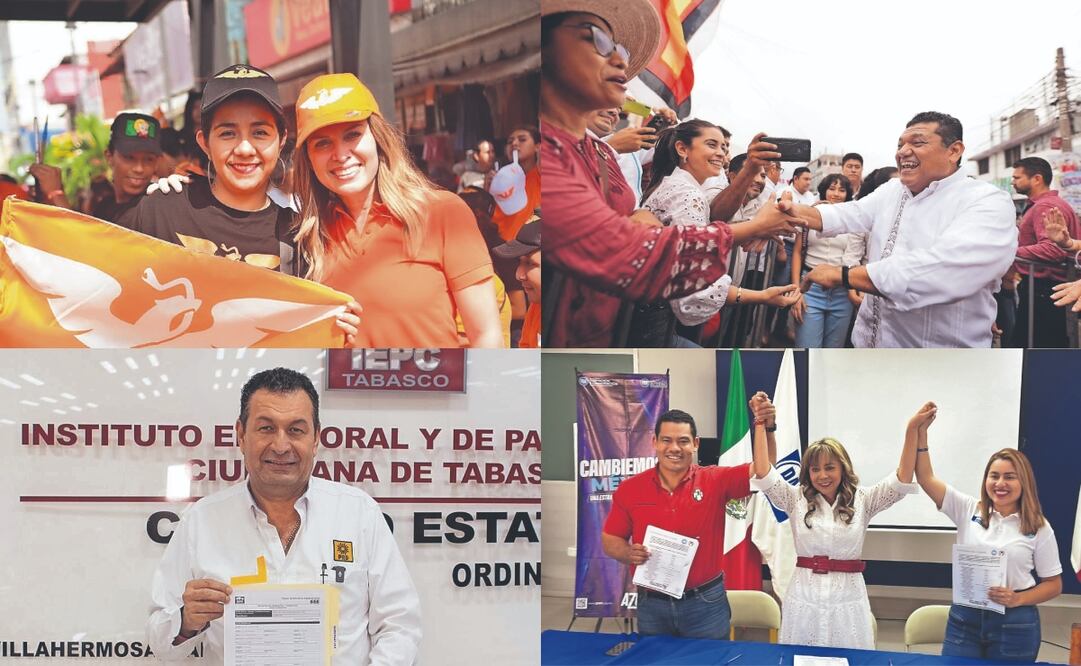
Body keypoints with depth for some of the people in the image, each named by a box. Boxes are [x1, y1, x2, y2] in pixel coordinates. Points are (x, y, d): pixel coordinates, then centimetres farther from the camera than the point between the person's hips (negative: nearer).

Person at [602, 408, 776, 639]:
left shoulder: (715, 481, -5)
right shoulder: (630, 489, -2)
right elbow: (609, 540, 4)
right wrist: (629, 553, -17)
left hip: (706, 603, -1)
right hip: (652, 605, 1)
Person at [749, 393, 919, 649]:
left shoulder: (862, 501, 4)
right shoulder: (796, 500, 4)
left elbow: (901, 482, -7)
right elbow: (763, 474, -8)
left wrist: (912, 433, -19)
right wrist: (761, 424, -11)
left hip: (847, 599, 0)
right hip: (804, 598, 0)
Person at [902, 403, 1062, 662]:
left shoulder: (1039, 527, -1)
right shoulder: (968, 510, 3)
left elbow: (1053, 584, 4)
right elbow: (925, 478, -2)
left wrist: (1017, 599, -13)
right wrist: (920, 431, -10)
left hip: (1015, 625, -1)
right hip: (964, 620, 2)